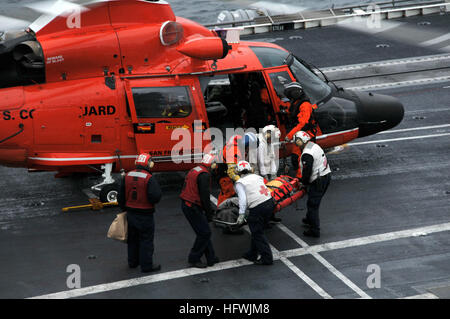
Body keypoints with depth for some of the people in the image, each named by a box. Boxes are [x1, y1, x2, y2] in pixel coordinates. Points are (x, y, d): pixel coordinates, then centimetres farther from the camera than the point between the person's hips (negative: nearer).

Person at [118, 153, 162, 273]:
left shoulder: (127, 176, 1)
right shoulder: (149, 179, -19)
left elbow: (121, 196, 8)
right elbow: (155, 197, -27)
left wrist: (124, 208, 22)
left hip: (130, 213, 6)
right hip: (145, 215, -6)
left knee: (133, 239, 20)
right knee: (146, 240, 4)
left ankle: (133, 262, 31)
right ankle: (146, 265, 8)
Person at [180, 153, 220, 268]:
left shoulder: (194, 170, 16)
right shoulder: (204, 174, -15)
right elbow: (205, 196, -18)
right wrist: (209, 213, -8)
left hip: (186, 205, 10)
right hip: (193, 207, -10)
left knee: (204, 232, 15)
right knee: (205, 233, -4)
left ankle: (211, 258, 18)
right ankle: (194, 259, 3)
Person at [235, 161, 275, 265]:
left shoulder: (240, 183, -3)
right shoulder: (257, 177, 14)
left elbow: (243, 199, -12)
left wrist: (241, 215, -14)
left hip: (258, 208, -7)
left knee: (258, 234, 6)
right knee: (257, 231, 21)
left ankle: (267, 258, 6)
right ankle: (252, 254, 32)